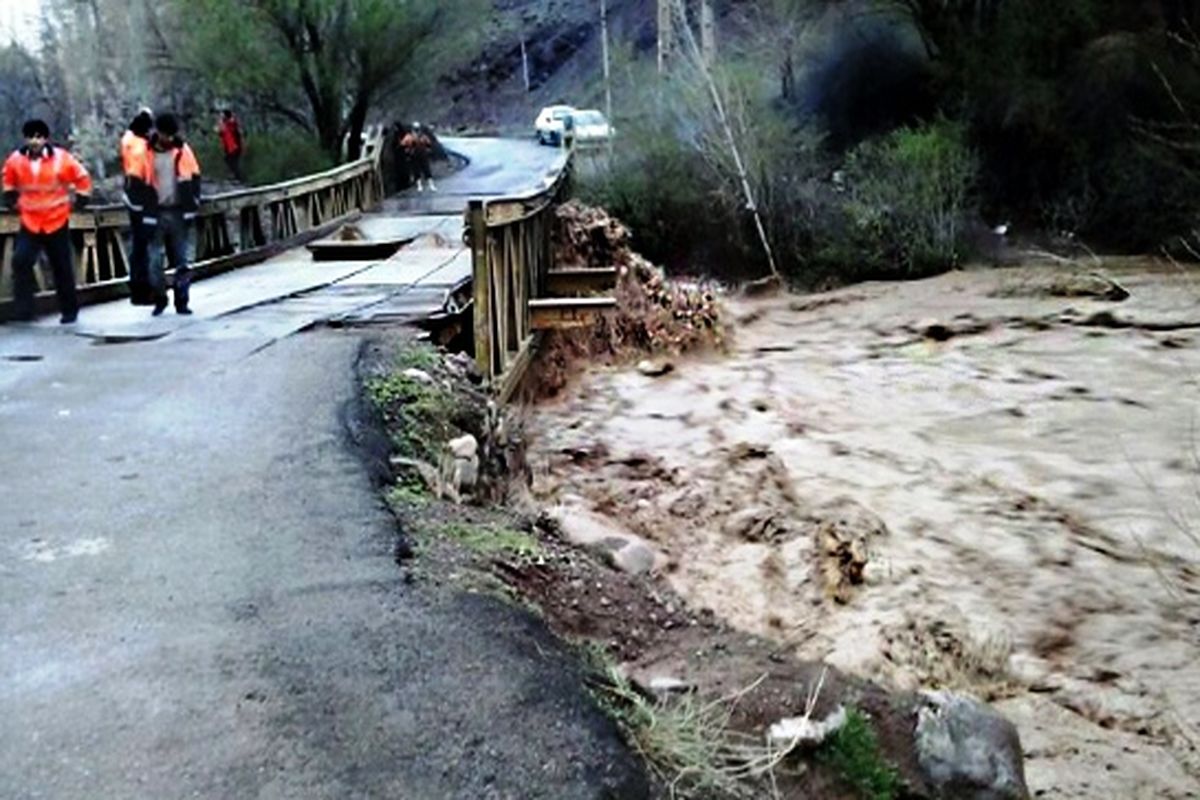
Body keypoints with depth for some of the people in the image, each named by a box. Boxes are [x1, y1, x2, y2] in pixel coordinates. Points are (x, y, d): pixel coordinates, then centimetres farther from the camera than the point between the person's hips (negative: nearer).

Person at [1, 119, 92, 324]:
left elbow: (82, 178, 1)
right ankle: (23, 309, -11)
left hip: (57, 223, -1)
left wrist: (81, 201, 3)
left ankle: (69, 310, 21)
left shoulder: (61, 159, -12)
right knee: (20, 261, -16)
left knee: (62, 268, 7)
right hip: (29, 223, 2)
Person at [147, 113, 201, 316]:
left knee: (181, 260, 5)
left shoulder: (182, 150, 3)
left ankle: (181, 302, 11)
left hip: (178, 212, 1)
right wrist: (144, 209, 0)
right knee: (155, 259, -2)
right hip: (156, 213, -1)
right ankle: (160, 299, 13)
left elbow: (194, 178, 6)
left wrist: (192, 207, 0)